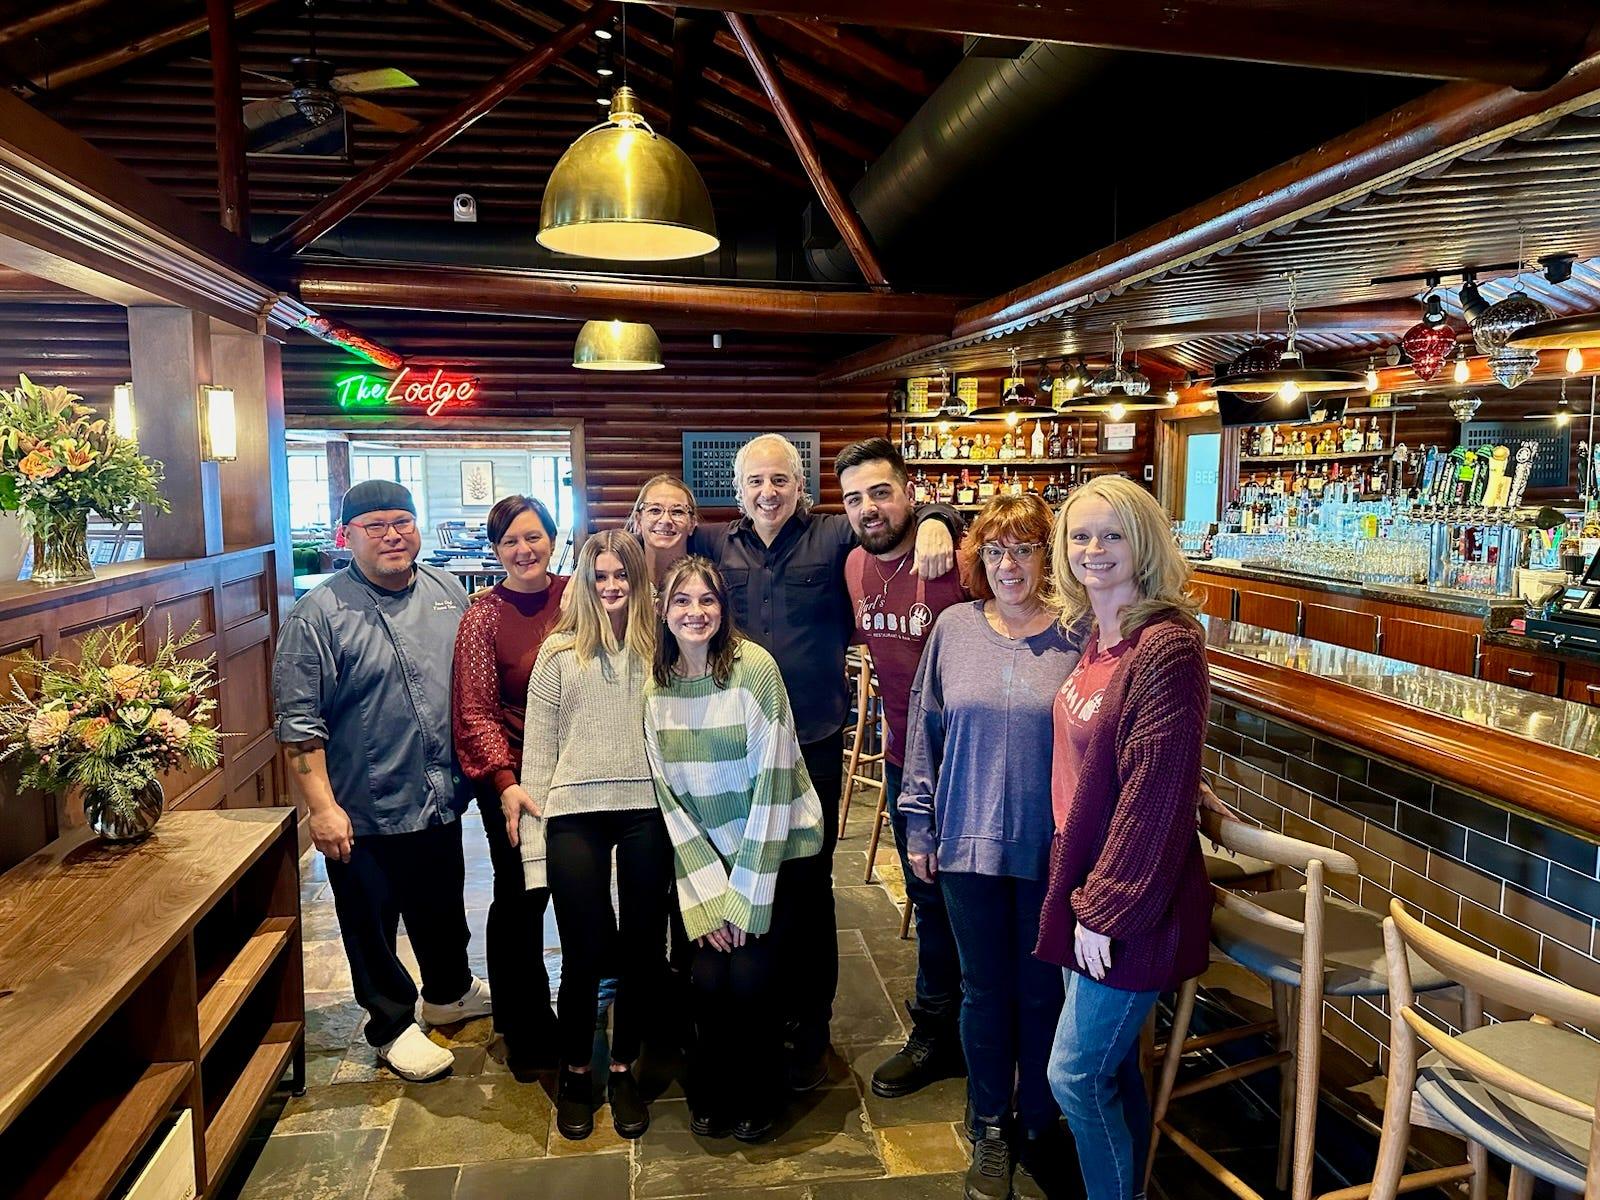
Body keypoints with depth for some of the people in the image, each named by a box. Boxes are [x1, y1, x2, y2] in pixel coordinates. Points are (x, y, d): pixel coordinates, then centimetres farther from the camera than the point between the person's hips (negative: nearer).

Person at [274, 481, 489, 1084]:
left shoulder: (448, 593, 3)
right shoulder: (320, 614, -13)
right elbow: (298, 721, -15)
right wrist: (322, 806, -18)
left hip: (441, 800, 5)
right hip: (364, 811, -5)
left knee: (443, 909, 23)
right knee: (372, 923, 12)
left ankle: (449, 992, 46)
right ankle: (394, 1024, 32)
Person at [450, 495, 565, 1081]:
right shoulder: (483, 617, -9)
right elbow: (476, 712, -11)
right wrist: (506, 783, -21)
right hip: (516, 780, -3)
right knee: (520, 901, 7)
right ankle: (526, 1032, 27)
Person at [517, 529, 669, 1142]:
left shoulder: (658, 648, 7)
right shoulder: (558, 653, 5)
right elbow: (538, 747, 4)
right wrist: (533, 838, 0)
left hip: (647, 810, 1)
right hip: (575, 814, -1)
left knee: (642, 946, 8)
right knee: (585, 951, 2)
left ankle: (623, 1069, 29)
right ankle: (574, 1073, 26)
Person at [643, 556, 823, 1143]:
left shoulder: (754, 667, -16)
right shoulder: (656, 683, -3)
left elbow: (772, 780, -17)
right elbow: (667, 794, -2)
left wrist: (745, 896, -16)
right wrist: (708, 895, -8)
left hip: (772, 849, -3)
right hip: (703, 854, 3)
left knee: (750, 979, -12)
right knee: (708, 979, -9)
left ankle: (754, 1096, 18)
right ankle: (709, 1094, 20)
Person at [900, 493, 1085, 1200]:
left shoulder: (1075, 635, -7)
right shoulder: (954, 629, 1)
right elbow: (925, 729, 6)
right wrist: (918, 823, 5)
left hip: (1049, 849, -2)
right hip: (968, 843, 2)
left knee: (1041, 993, 13)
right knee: (983, 990, 14)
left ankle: (1041, 1128, 35)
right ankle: (989, 1131, 33)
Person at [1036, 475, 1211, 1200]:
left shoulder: (1168, 645, -20)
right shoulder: (1098, 639, 6)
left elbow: (1155, 793, -22)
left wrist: (1105, 908, -18)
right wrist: (1078, 891, 12)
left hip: (1129, 901, -8)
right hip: (1084, 882, 8)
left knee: (1075, 1072, 3)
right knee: (1112, 1068, 20)